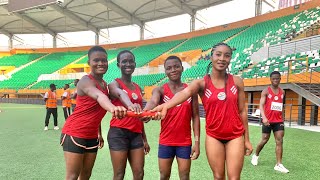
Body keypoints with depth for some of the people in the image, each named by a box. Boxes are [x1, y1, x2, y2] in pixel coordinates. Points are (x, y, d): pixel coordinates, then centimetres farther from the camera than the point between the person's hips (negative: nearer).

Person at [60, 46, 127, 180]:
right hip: (74, 134, -8)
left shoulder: (104, 84, 8)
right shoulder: (86, 81, -18)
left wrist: (99, 133, 16)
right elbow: (98, 96, -43)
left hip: (92, 136, 8)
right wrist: (112, 108, -62)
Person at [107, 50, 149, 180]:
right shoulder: (115, 84, -3)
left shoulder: (138, 88, 15)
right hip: (119, 132, -5)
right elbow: (120, 93, -30)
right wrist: (130, 105, -52)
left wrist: (144, 138, 18)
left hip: (136, 134, 6)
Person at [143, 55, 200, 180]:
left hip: (185, 142, 1)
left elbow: (195, 117, 1)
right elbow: (153, 101, -28)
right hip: (166, 141, 0)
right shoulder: (160, 90, -4)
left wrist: (197, 142, -4)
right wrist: (145, 112, -51)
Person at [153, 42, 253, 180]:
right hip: (213, 136, 0)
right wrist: (165, 106, -51)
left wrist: (247, 139, 7)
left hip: (235, 136, 1)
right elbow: (185, 92, -31)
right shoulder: (202, 83, -8)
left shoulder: (237, 81, -2)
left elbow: (242, 111, 4)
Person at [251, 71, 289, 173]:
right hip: (268, 120, -4)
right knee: (265, 140, 5)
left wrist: (281, 118, 17)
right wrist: (264, 117, -29)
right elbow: (261, 105, -15)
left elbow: (281, 106, 19)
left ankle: (279, 165, 1)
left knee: (279, 141, -2)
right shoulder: (266, 91, -6)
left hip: (279, 120, 4)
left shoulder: (282, 92, 10)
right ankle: (256, 155, 29)